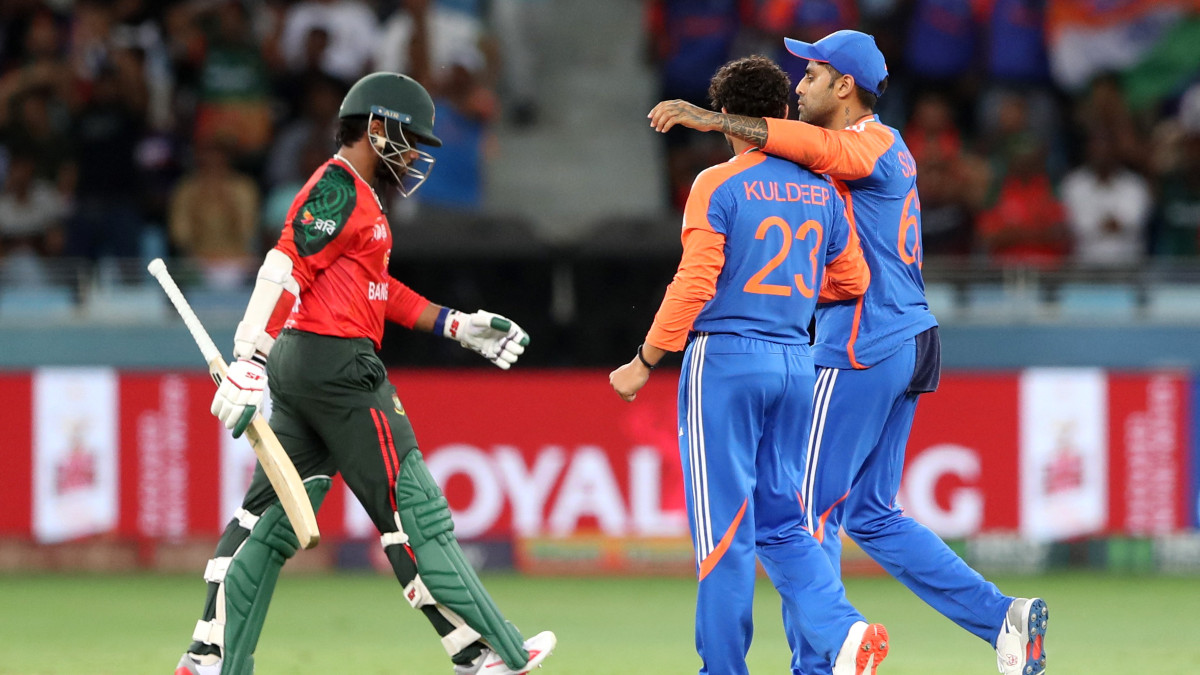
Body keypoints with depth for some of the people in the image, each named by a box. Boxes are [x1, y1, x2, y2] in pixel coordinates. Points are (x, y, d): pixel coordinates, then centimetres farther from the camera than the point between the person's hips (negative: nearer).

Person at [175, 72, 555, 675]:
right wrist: (249, 364, -28)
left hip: (299, 365, 10)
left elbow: (378, 291, 27)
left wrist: (457, 326, 24)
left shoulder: (358, 197, 22)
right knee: (412, 509, -5)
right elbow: (285, 271, -20)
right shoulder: (340, 188, -10)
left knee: (272, 515, 8)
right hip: (337, 365, -10)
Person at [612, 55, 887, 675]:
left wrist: (644, 362, -7)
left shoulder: (717, 186, -8)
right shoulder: (819, 190, 9)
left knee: (723, 528, -1)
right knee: (781, 522, 12)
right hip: (795, 362, 6)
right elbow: (853, 280, 15)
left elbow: (695, 284, -14)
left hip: (724, 361, -6)